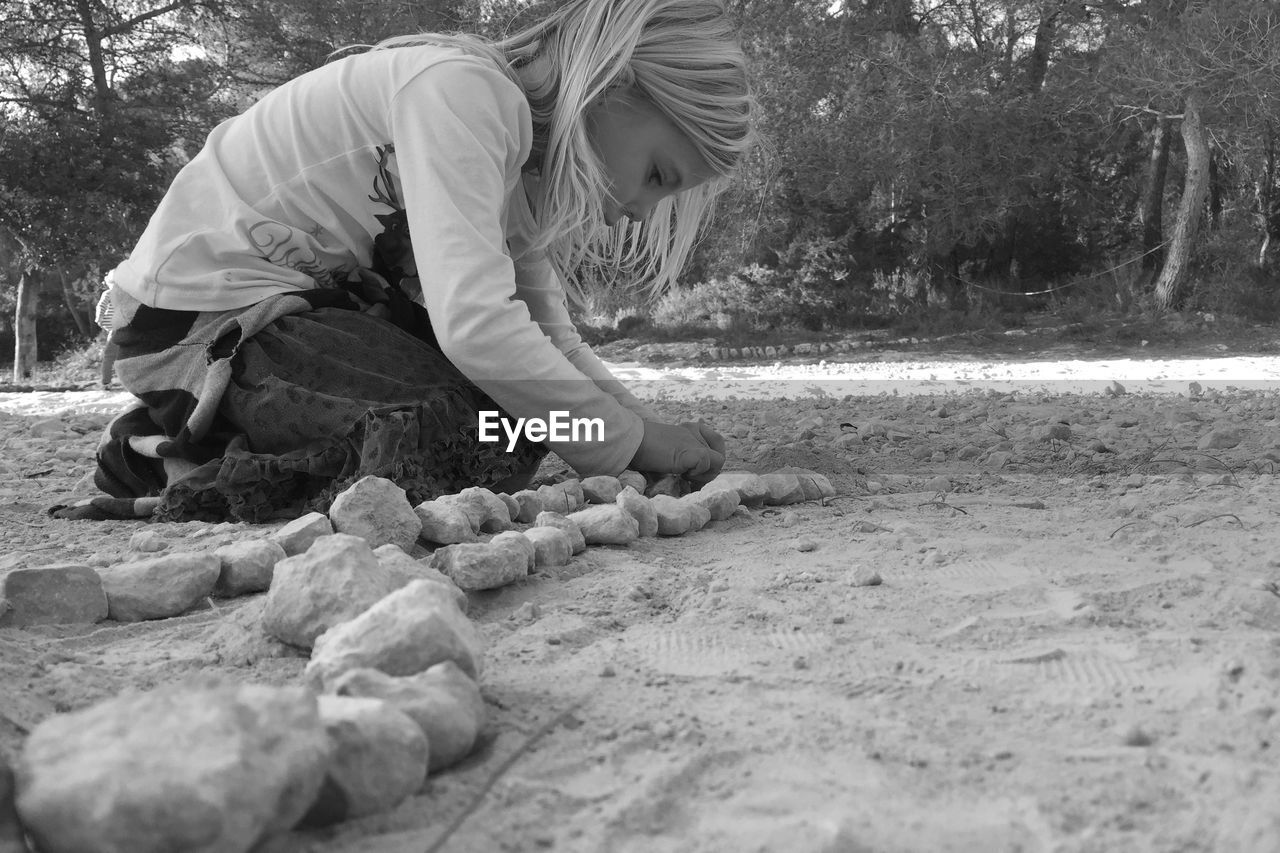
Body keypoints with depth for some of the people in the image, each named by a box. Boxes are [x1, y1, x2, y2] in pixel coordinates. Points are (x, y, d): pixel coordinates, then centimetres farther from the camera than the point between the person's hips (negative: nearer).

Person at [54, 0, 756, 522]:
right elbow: (475, 325, -33)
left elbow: (551, 334, 4)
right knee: (495, 437, -21)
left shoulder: (520, 141, 7)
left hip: (285, 302, 10)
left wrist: (651, 430, -10)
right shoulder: (458, 87, -22)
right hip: (199, 319, -9)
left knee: (525, 406, 4)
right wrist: (633, 440, -23)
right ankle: (197, 468, -5)